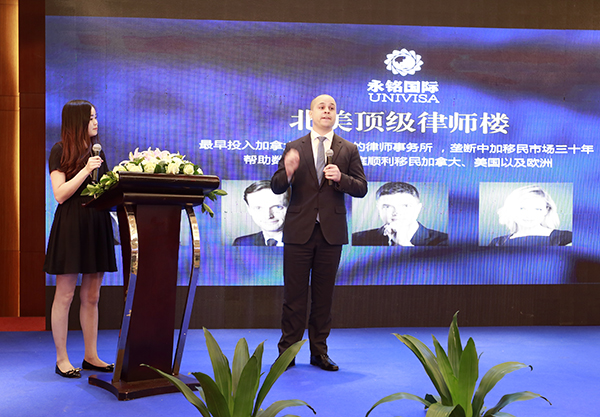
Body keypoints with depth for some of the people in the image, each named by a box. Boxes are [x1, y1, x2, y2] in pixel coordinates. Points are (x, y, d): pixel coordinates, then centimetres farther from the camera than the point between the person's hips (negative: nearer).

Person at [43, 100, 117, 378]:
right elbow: (60, 194, -10)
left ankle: (91, 356, 17)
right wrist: (85, 170, -15)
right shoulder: (60, 151, -2)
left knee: (92, 296, 9)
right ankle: (61, 360, 9)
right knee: (65, 295, 0)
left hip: (97, 225, 6)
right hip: (70, 226, -6)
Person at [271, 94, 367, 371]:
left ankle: (319, 353, 18)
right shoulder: (294, 148, 7)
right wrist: (287, 172, -20)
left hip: (331, 233, 1)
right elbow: (276, 187, 2)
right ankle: (287, 351, 13)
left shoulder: (349, 150, 9)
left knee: (323, 295, 7)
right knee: (294, 295, 2)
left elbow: (361, 188, 3)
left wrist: (341, 178, -15)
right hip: (299, 231, -1)